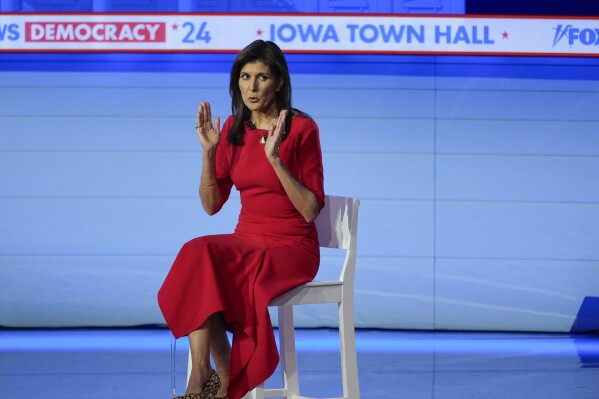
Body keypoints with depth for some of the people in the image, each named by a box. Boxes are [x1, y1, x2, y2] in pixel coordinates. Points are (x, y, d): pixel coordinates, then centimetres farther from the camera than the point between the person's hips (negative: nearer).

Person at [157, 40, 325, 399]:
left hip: (293, 247, -4)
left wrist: (275, 158, -23)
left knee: (203, 261, -30)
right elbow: (212, 205, 8)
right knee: (199, 254, -29)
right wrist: (209, 152, -6)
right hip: (247, 240, 4)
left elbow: (311, 209, -13)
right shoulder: (233, 129, 7)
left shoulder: (302, 128, -8)